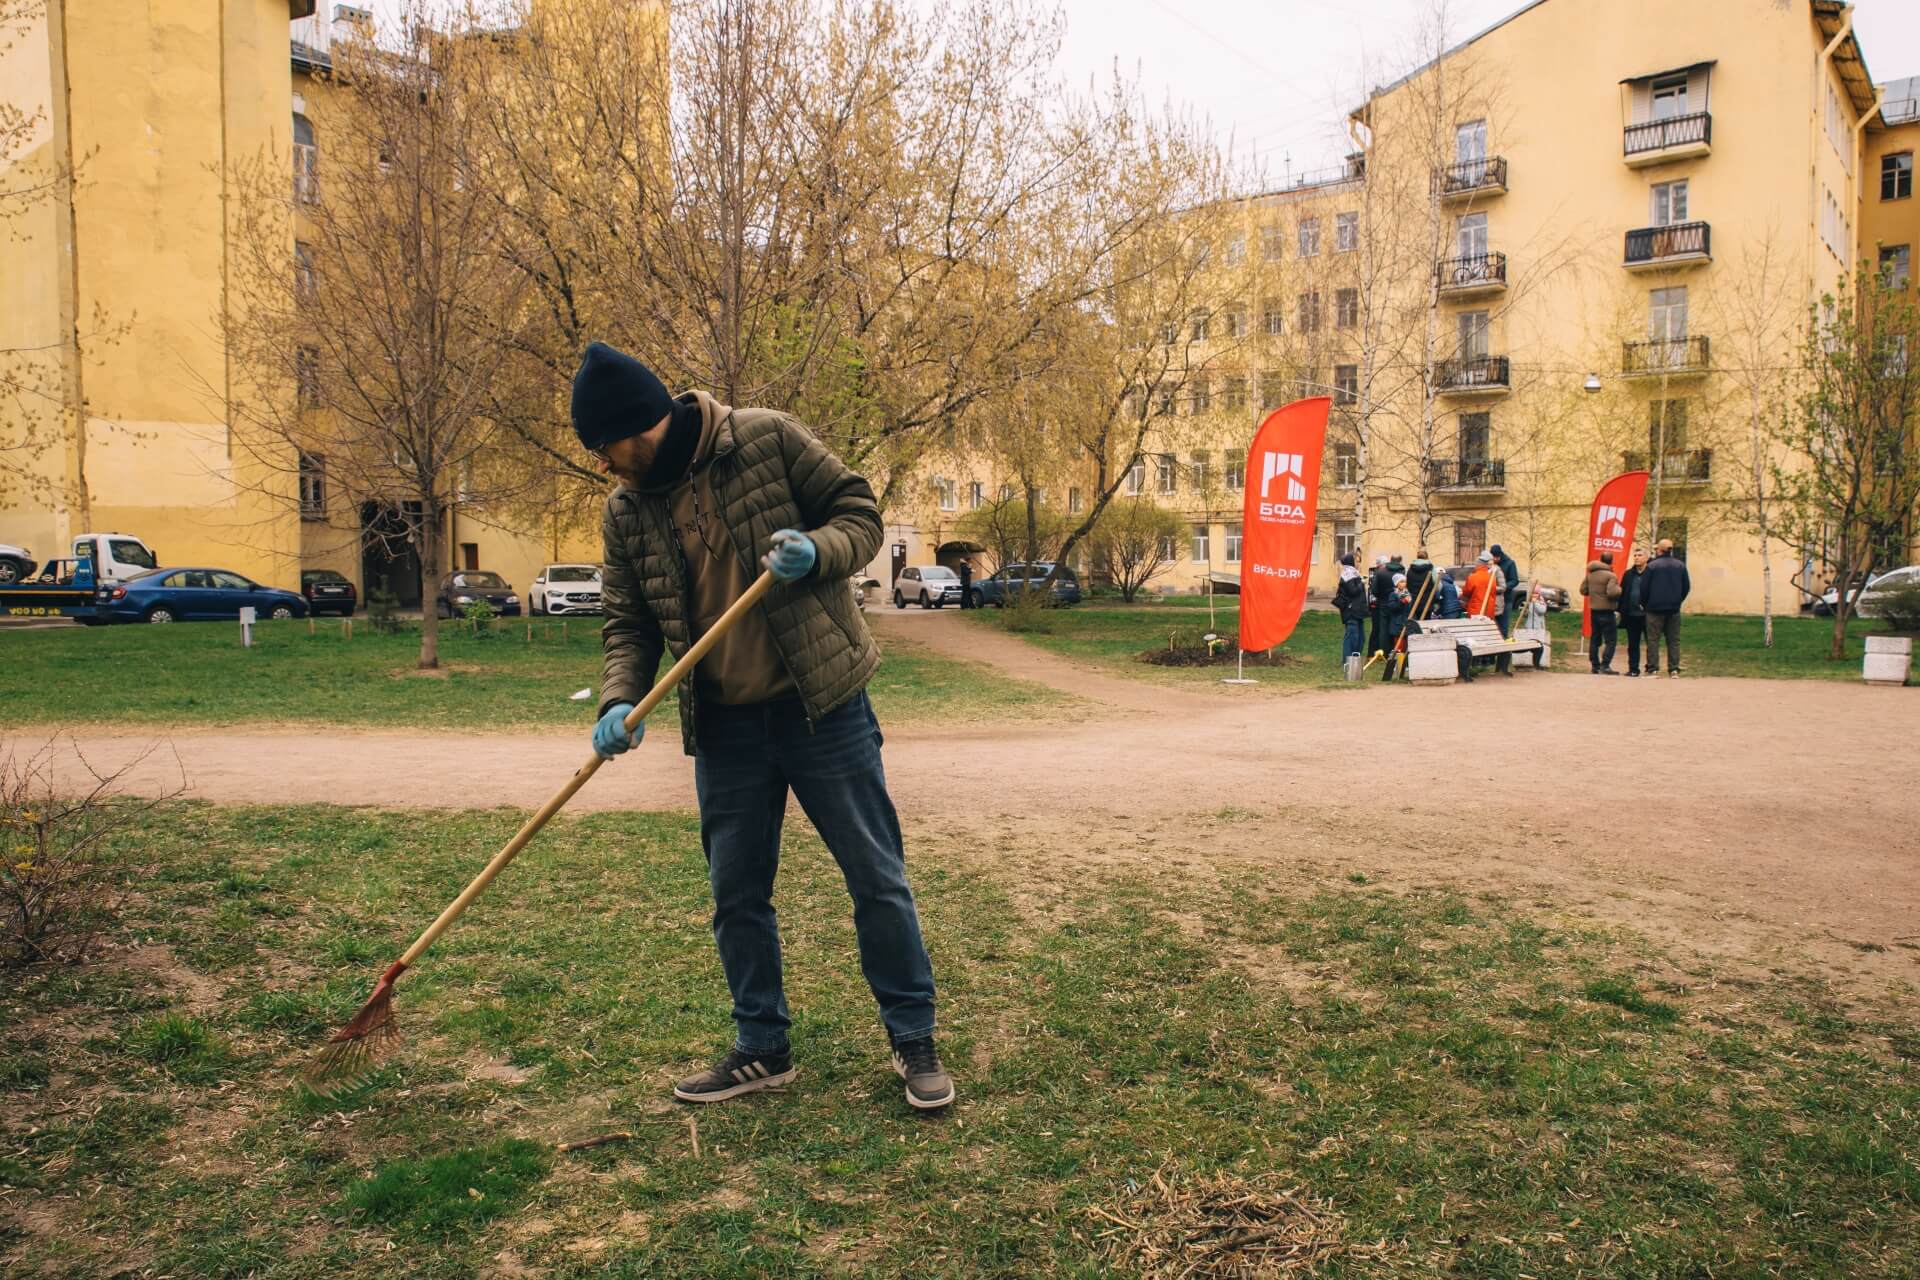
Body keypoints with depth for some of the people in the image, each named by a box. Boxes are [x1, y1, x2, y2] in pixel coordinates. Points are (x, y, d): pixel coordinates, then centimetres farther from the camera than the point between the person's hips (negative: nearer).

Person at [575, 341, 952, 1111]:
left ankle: (913, 1038, 20)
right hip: (723, 724, 5)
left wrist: (818, 552, -24)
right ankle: (762, 1049, 29)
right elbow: (628, 623, 7)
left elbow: (860, 512, -3)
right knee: (735, 896, 12)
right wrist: (619, 701, -11)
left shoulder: (768, 440, -9)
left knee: (876, 877, 3)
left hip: (822, 706, -4)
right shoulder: (624, 511, 3)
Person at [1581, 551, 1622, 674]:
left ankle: (1595, 665, 16)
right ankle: (1605, 666, -13)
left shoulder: (1590, 574, 7)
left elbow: (1583, 590, 11)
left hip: (1593, 610, 7)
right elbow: (1612, 592, -25)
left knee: (1595, 639, 13)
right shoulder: (1610, 575, -14)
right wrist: (1619, 589, -5)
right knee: (1611, 639, -4)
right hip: (1606, 611, -7)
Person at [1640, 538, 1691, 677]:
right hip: (1674, 609, 4)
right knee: (1674, 640, 8)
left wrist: (1644, 603, 6)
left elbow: (1644, 587, -8)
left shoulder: (1652, 566, -9)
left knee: (1653, 639, 0)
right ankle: (1674, 669, 4)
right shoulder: (1680, 565, 5)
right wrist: (1678, 600, 19)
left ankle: (1653, 669, -4)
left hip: (1655, 608, -4)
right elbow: (1687, 586, 9)